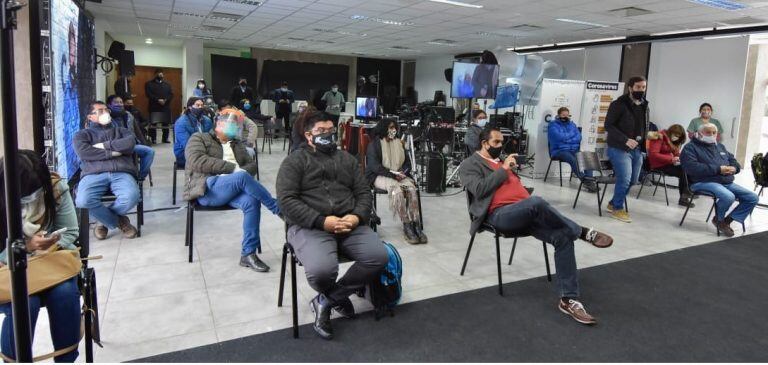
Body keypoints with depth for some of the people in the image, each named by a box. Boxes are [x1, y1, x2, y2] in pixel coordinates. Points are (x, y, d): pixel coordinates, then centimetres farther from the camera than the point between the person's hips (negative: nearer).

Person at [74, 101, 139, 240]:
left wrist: (104, 145, 3)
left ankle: (104, 219, 1)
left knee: (132, 197, -33)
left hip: (121, 173, 1)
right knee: (83, 201, -33)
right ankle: (119, 221, -5)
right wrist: (112, 152, -1)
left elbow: (130, 143, 4)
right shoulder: (83, 134, 24)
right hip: (94, 174, -1)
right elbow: (84, 152, 1)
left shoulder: (121, 130, 29)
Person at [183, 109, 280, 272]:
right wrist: (232, 168, -15)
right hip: (208, 188, -5)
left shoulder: (237, 144, 30)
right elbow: (197, 161, -8)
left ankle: (248, 254, -27)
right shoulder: (199, 138, 13)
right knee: (241, 177, -35)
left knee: (252, 201, -31)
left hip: (234, 188, 5)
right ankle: (280, 210, -23)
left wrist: (242, 171, -9)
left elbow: (252, 165, 18)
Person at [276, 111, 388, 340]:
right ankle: (338, 296, 7)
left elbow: (364, 192, 14)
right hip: (309, 226, -4)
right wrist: (321, 221, -19)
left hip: (349, 224, 5)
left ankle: (326, 300, -2)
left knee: (379, 256, -21)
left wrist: (357, 217, -9)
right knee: (322, 270, -33)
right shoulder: (294, 161, 5)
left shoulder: (347, 159, 20)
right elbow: (286, 200, -8)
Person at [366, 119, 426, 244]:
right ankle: (406, 226, -32)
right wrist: (392, 174, -19)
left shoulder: (399, 143, 18)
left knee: (412, 188, -28)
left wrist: (402, 172, -6)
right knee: (397, 189, -35)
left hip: (399, 175, 4)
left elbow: (407, 162, 18)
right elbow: (374, 165, -10)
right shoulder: (374, 144, 2)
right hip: (380, 176, -4)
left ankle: (415, 224, -31)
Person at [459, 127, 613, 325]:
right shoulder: (470, 164, 7)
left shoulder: (501, 161, 31)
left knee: (563, 236, -17)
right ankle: (583, 232, -16)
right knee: (536, 202, -38)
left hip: (525, 213, 8)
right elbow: (479, 189, -11)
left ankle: (568, 299, -16)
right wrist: (503, 169, -7)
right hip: (500, 214, -7)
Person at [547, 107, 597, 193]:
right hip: (559, 151, -5)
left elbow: (579, 137, 6)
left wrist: (566, 139, -8)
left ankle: (589, 180, -32)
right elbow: (559, 137, -13)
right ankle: (585, 181, -35)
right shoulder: (553, 125, 3)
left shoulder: (572, 124, 20)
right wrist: (572, 135, 2)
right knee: (573, 160, -35)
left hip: (574, 150, 5)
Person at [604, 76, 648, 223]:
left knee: (633, 181, 11)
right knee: (624, 179, -11)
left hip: (637, 149, 7)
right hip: (619, 148, -7)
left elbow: (645, 127, 22)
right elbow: (608, 125, -14)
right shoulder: (619, 104, -10)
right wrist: (626, 140, -23)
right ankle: (618, 209, 7)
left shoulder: (644, 106, 12)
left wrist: (644, 141, 5)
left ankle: (613, 203, 28)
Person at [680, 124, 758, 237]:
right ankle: (718, 219, -2)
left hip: (727, 182, 8)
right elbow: (692, 168, -18)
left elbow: (734, 161, 25)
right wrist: (718, 169, -19)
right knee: (729, 197, -32)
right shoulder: (690, 147, -2)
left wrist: (734, 168, -2)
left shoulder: (720, 146, 24)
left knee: (753, 198, -5)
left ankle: (727, 220, 4)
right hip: (704, 182, -8)